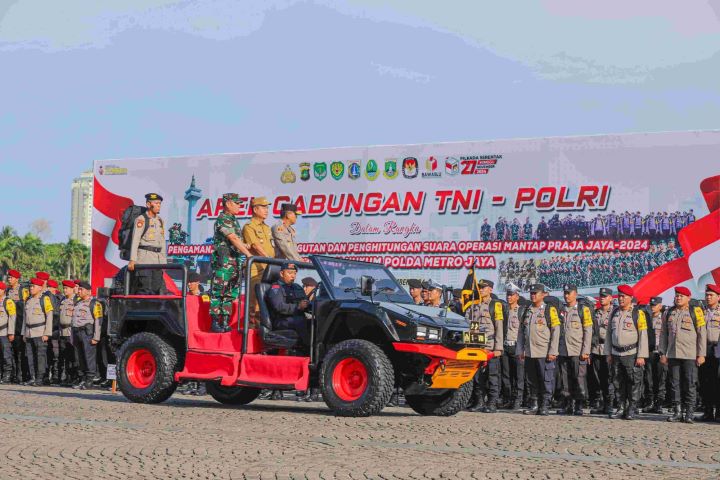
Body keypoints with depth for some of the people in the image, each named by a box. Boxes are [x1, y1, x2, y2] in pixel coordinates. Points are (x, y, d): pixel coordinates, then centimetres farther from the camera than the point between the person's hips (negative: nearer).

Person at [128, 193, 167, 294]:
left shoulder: (160, 221, 17)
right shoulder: (141, 220, -4)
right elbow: (135, 240, -10)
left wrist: (164, 261, 15)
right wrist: (132, 260, -18)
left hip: (157, 259, 7)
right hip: (144, 258, -7)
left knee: (157, 290, 4)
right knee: (144, 290, -11)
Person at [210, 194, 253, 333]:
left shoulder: (233, 220, 20)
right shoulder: (223, 219, -10)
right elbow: (233, 239, -18)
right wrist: (248, 254, -20)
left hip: (235, 262, 10)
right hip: (223, 262, -10)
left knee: (230, 294, 9)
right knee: (218, 293, -7)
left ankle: (225, 322, 12)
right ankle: (215, 323, -5)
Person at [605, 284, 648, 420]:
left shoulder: (638, 314, -5)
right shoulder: (614, 313, 11)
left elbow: (643, 336, -7)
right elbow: (609, 334, 15)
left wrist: (641, 356, -11)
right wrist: (608, 354, 11)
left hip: (631, 354, -5)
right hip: (616, 354, 5)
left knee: (634, 382, -2)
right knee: (618, 383, 9)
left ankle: (632, 409, 5)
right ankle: (621, 408, 17)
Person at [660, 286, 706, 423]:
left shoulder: (695, 312, -1)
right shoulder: (670, 312, 11)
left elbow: (702, 334, -2)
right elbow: (664, 334, 14)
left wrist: (701, 355, -7)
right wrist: (663, 353, 9)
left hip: (690, 355, -4)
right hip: (673, 354, 4)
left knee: (690, 385, -1)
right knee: (675, 384, 6)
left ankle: (689, 413, 5)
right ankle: (677, 412, 12)